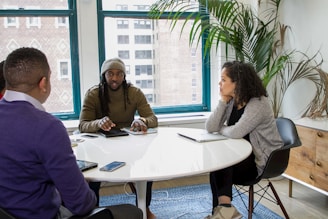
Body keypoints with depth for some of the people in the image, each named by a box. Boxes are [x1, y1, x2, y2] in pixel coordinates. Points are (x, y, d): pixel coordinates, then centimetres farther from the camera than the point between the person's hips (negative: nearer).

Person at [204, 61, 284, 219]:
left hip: (262, 160, -7)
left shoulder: (258, 104, -21)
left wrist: (220, 129, -11)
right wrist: (223, 101, -11)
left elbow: (236, 133, -32)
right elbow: (210, 128, -7)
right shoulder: (231, 101, 3)